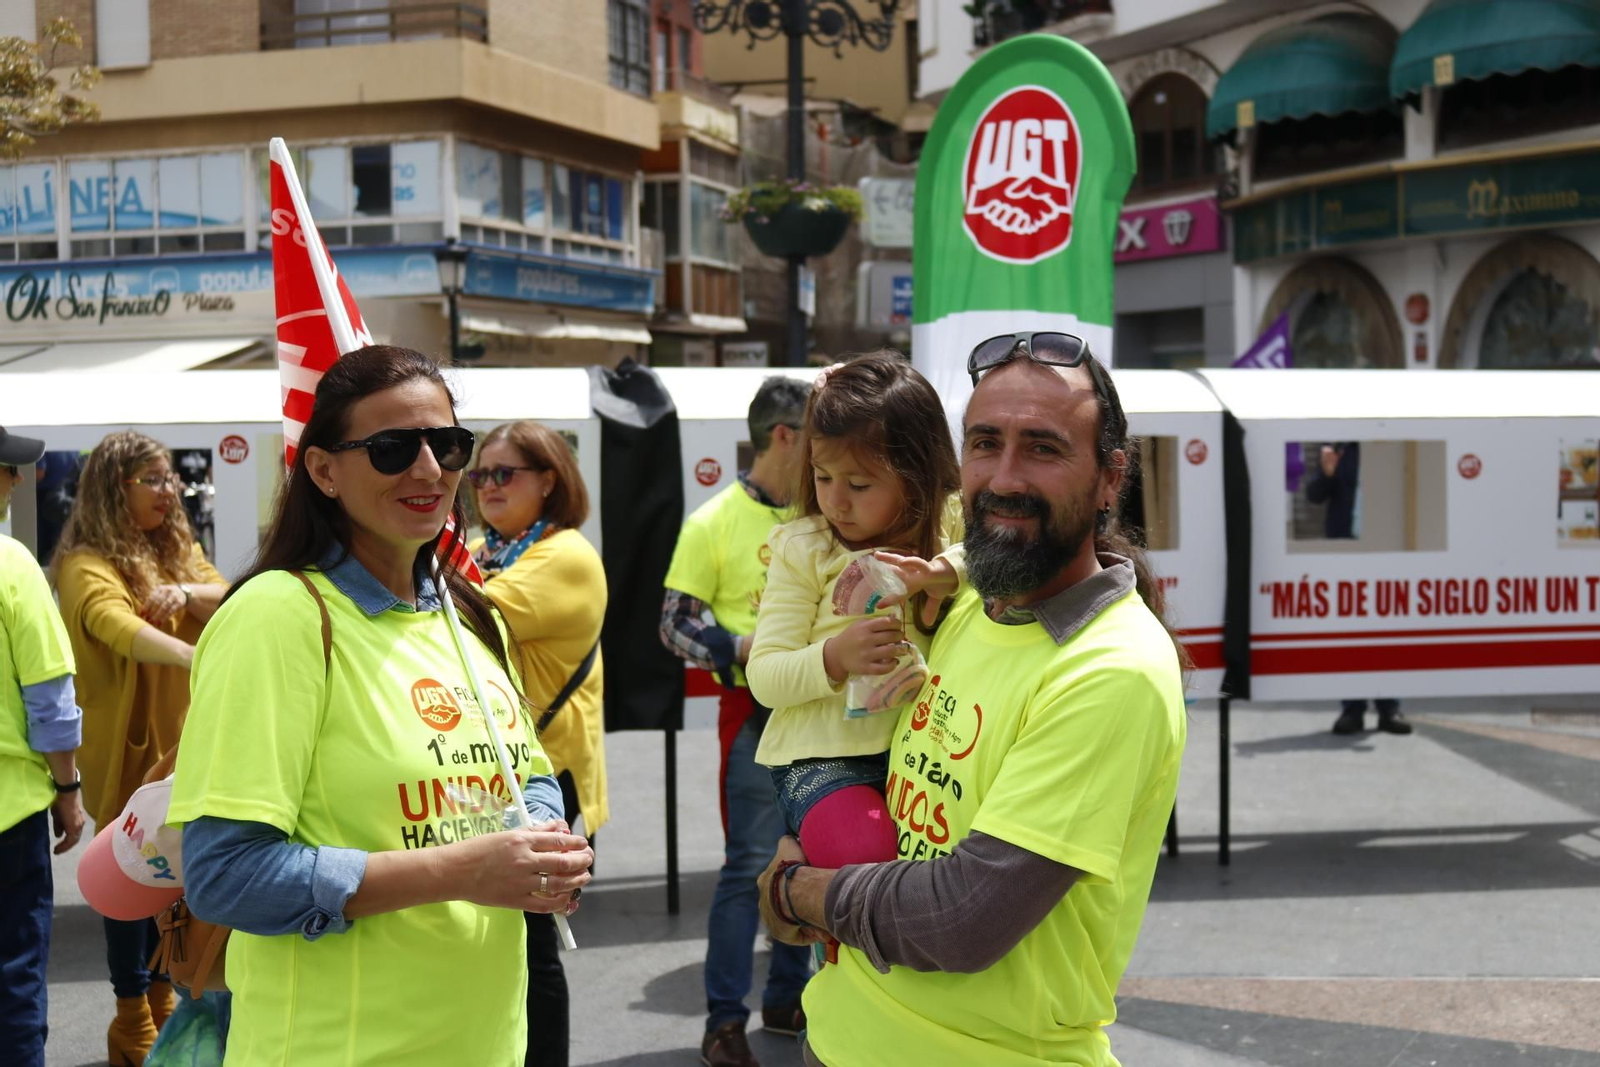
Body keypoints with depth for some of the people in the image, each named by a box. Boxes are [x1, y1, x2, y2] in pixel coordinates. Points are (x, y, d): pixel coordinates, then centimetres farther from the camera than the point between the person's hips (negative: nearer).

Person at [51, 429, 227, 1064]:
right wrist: (200, 658, -48)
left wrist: (187, 593, -23)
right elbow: (118, 626, -33)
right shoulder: (88, 564, -14)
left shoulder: (179, 549, 10)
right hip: (125, 744, -6)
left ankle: (162, 1002, 28)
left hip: (184, 734, 6)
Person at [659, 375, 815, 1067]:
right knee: (751, 864, -5)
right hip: (756, 711, -5)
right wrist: (746, 651, -21)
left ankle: (787, 997, 27)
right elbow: (676, 624, -7)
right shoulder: (715, 522, -8)